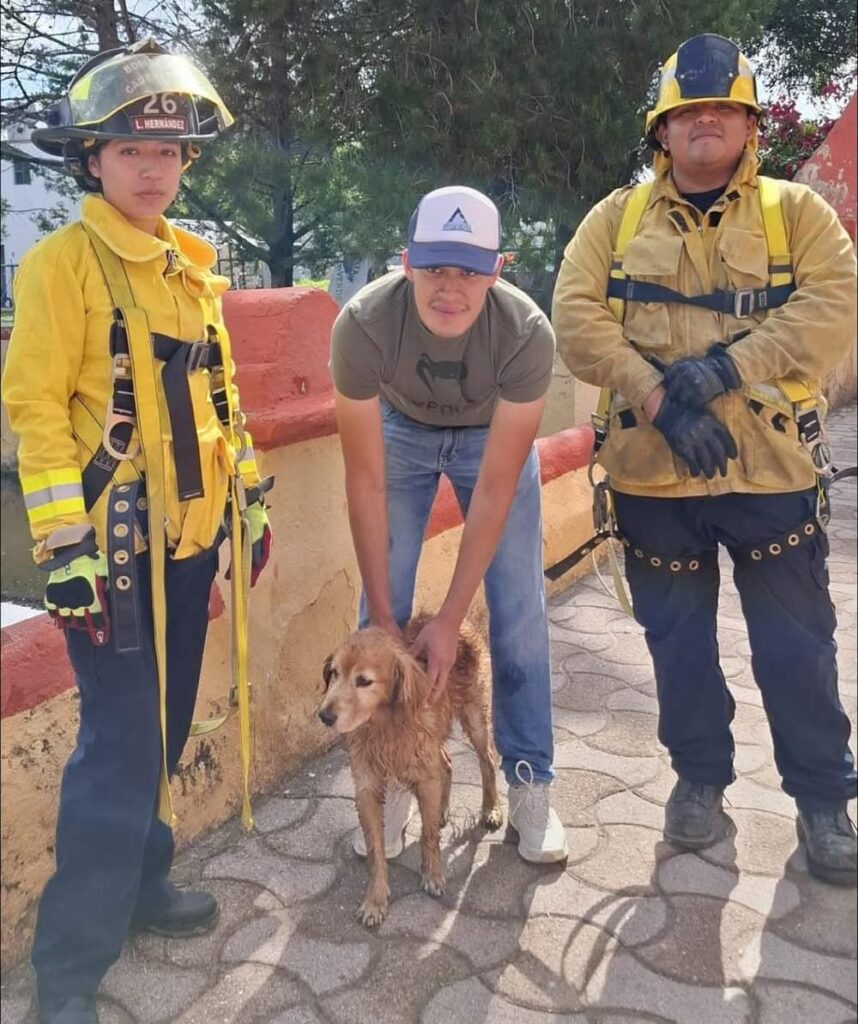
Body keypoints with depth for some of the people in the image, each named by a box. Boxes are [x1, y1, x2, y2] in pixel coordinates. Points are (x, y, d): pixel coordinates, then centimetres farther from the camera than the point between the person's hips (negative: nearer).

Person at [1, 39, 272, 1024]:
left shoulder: (189, 261, 12)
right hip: (112, 543, -7)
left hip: (187, 535, 7)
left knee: (165, 726, 16)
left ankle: (138, 879, 36)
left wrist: (250, 496, 16)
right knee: (122, 743, -5)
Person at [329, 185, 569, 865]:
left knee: (519, 609, -5)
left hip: (493, 433, 0)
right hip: (401, 427, 1)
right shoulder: (363, 324, -35)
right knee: (382, 607, -5)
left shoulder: (527, 333, -36)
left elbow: (494, 490, -29)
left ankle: (530, 783, 11)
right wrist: (383, 620, -24)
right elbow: (366, 480, -27)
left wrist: (450, 619, -28)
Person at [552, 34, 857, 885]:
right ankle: (700, 776, 32)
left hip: (772, 468, 0)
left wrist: (726, 365, -19)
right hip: (654, 472, 1)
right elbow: (576, 318, -5)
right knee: (678, 638, 12)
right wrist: (658, 398, -17)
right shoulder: (616, 218, 8)